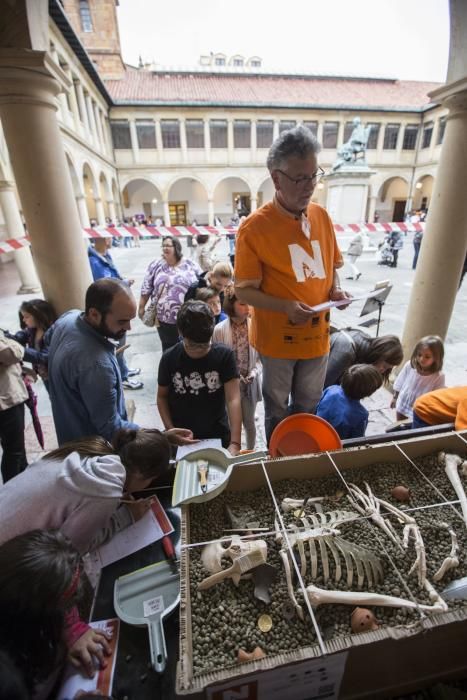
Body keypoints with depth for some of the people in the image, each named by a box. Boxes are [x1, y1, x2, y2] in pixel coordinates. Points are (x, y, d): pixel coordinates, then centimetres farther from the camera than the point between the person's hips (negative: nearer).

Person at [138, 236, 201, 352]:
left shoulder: (191, 265, -1)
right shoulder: (156, 265, 1)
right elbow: (146, 289, 4)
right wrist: (141, 307, 4)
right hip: (165, 318, 0)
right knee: (168, 348, 14)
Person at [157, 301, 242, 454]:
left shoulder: (224, 355, -15)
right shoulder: (169, 359, -11)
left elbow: (233, 399, -20)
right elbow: (162, 397, 2)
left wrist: (235, 443, -27)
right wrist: (171, 430, -9)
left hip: (218, 436, 0)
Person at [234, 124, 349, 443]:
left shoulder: (322, 216, 3)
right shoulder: (255, 227, -15)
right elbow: (244, 290, -14)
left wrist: (336, 289, -7)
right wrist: (286, 306, -28)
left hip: (317, 335, 5)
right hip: (278, 338, -5)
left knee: (308, 406, 23)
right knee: (277, 409, 17)